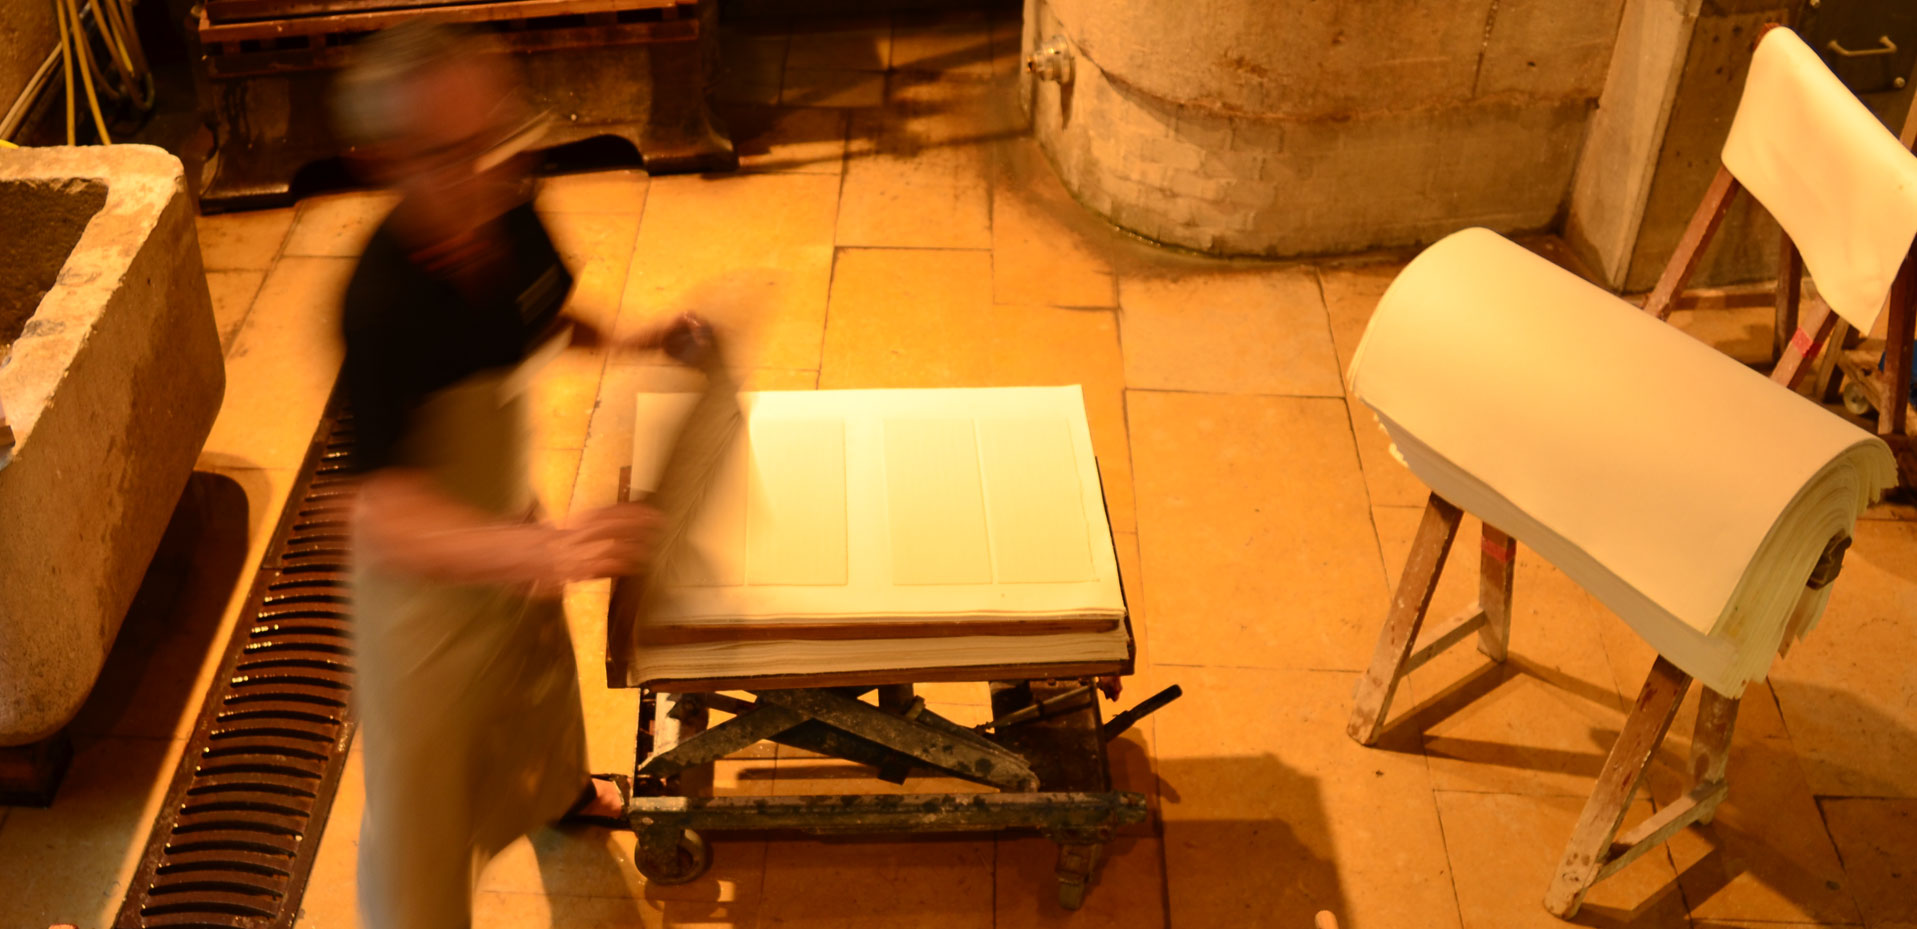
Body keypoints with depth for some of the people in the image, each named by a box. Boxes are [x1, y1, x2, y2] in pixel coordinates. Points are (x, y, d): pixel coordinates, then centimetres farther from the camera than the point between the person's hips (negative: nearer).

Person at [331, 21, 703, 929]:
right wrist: (546, 553, -60)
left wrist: (636, 339, -9)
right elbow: (389, 522, -46)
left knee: (538, 661, 36)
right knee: (420, 788, 10)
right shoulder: (384, 308, -39)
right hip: (427, 573, -8)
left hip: (511, 516, 8)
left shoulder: (509, 214, -18)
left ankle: (554, 787, 69)